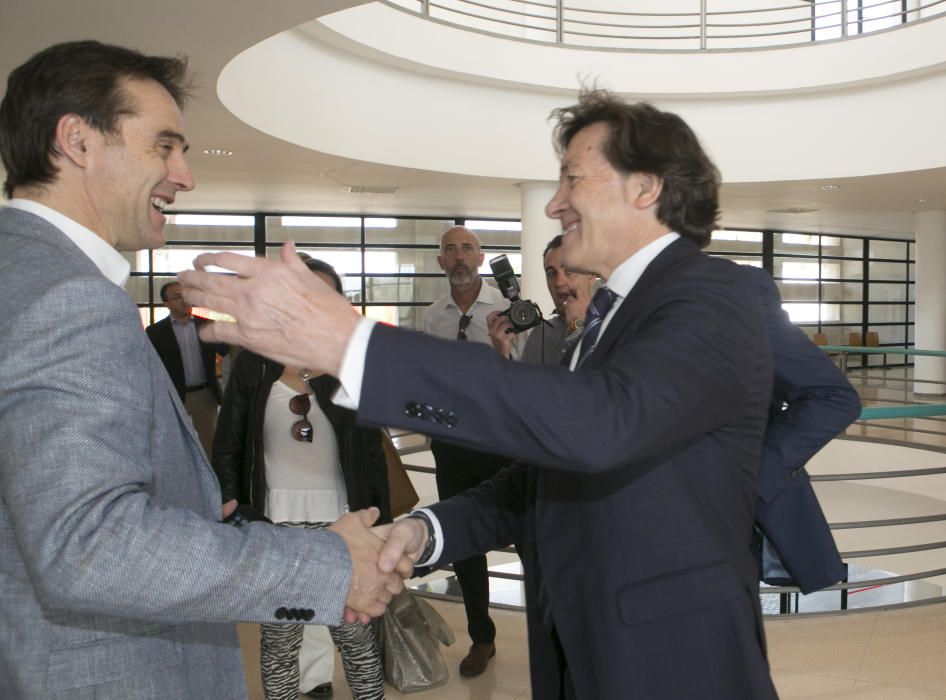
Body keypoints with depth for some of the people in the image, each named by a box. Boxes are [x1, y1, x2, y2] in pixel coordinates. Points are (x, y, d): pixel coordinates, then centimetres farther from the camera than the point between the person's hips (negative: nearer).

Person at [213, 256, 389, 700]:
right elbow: (227, 451, 6)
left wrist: (380, 527, 1)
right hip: (274, 528, 0)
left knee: (356, 637, 4)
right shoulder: (253, 367, 1)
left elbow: (373, 455, 4)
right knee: (279, 641, 9)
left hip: (341, 527, 0)